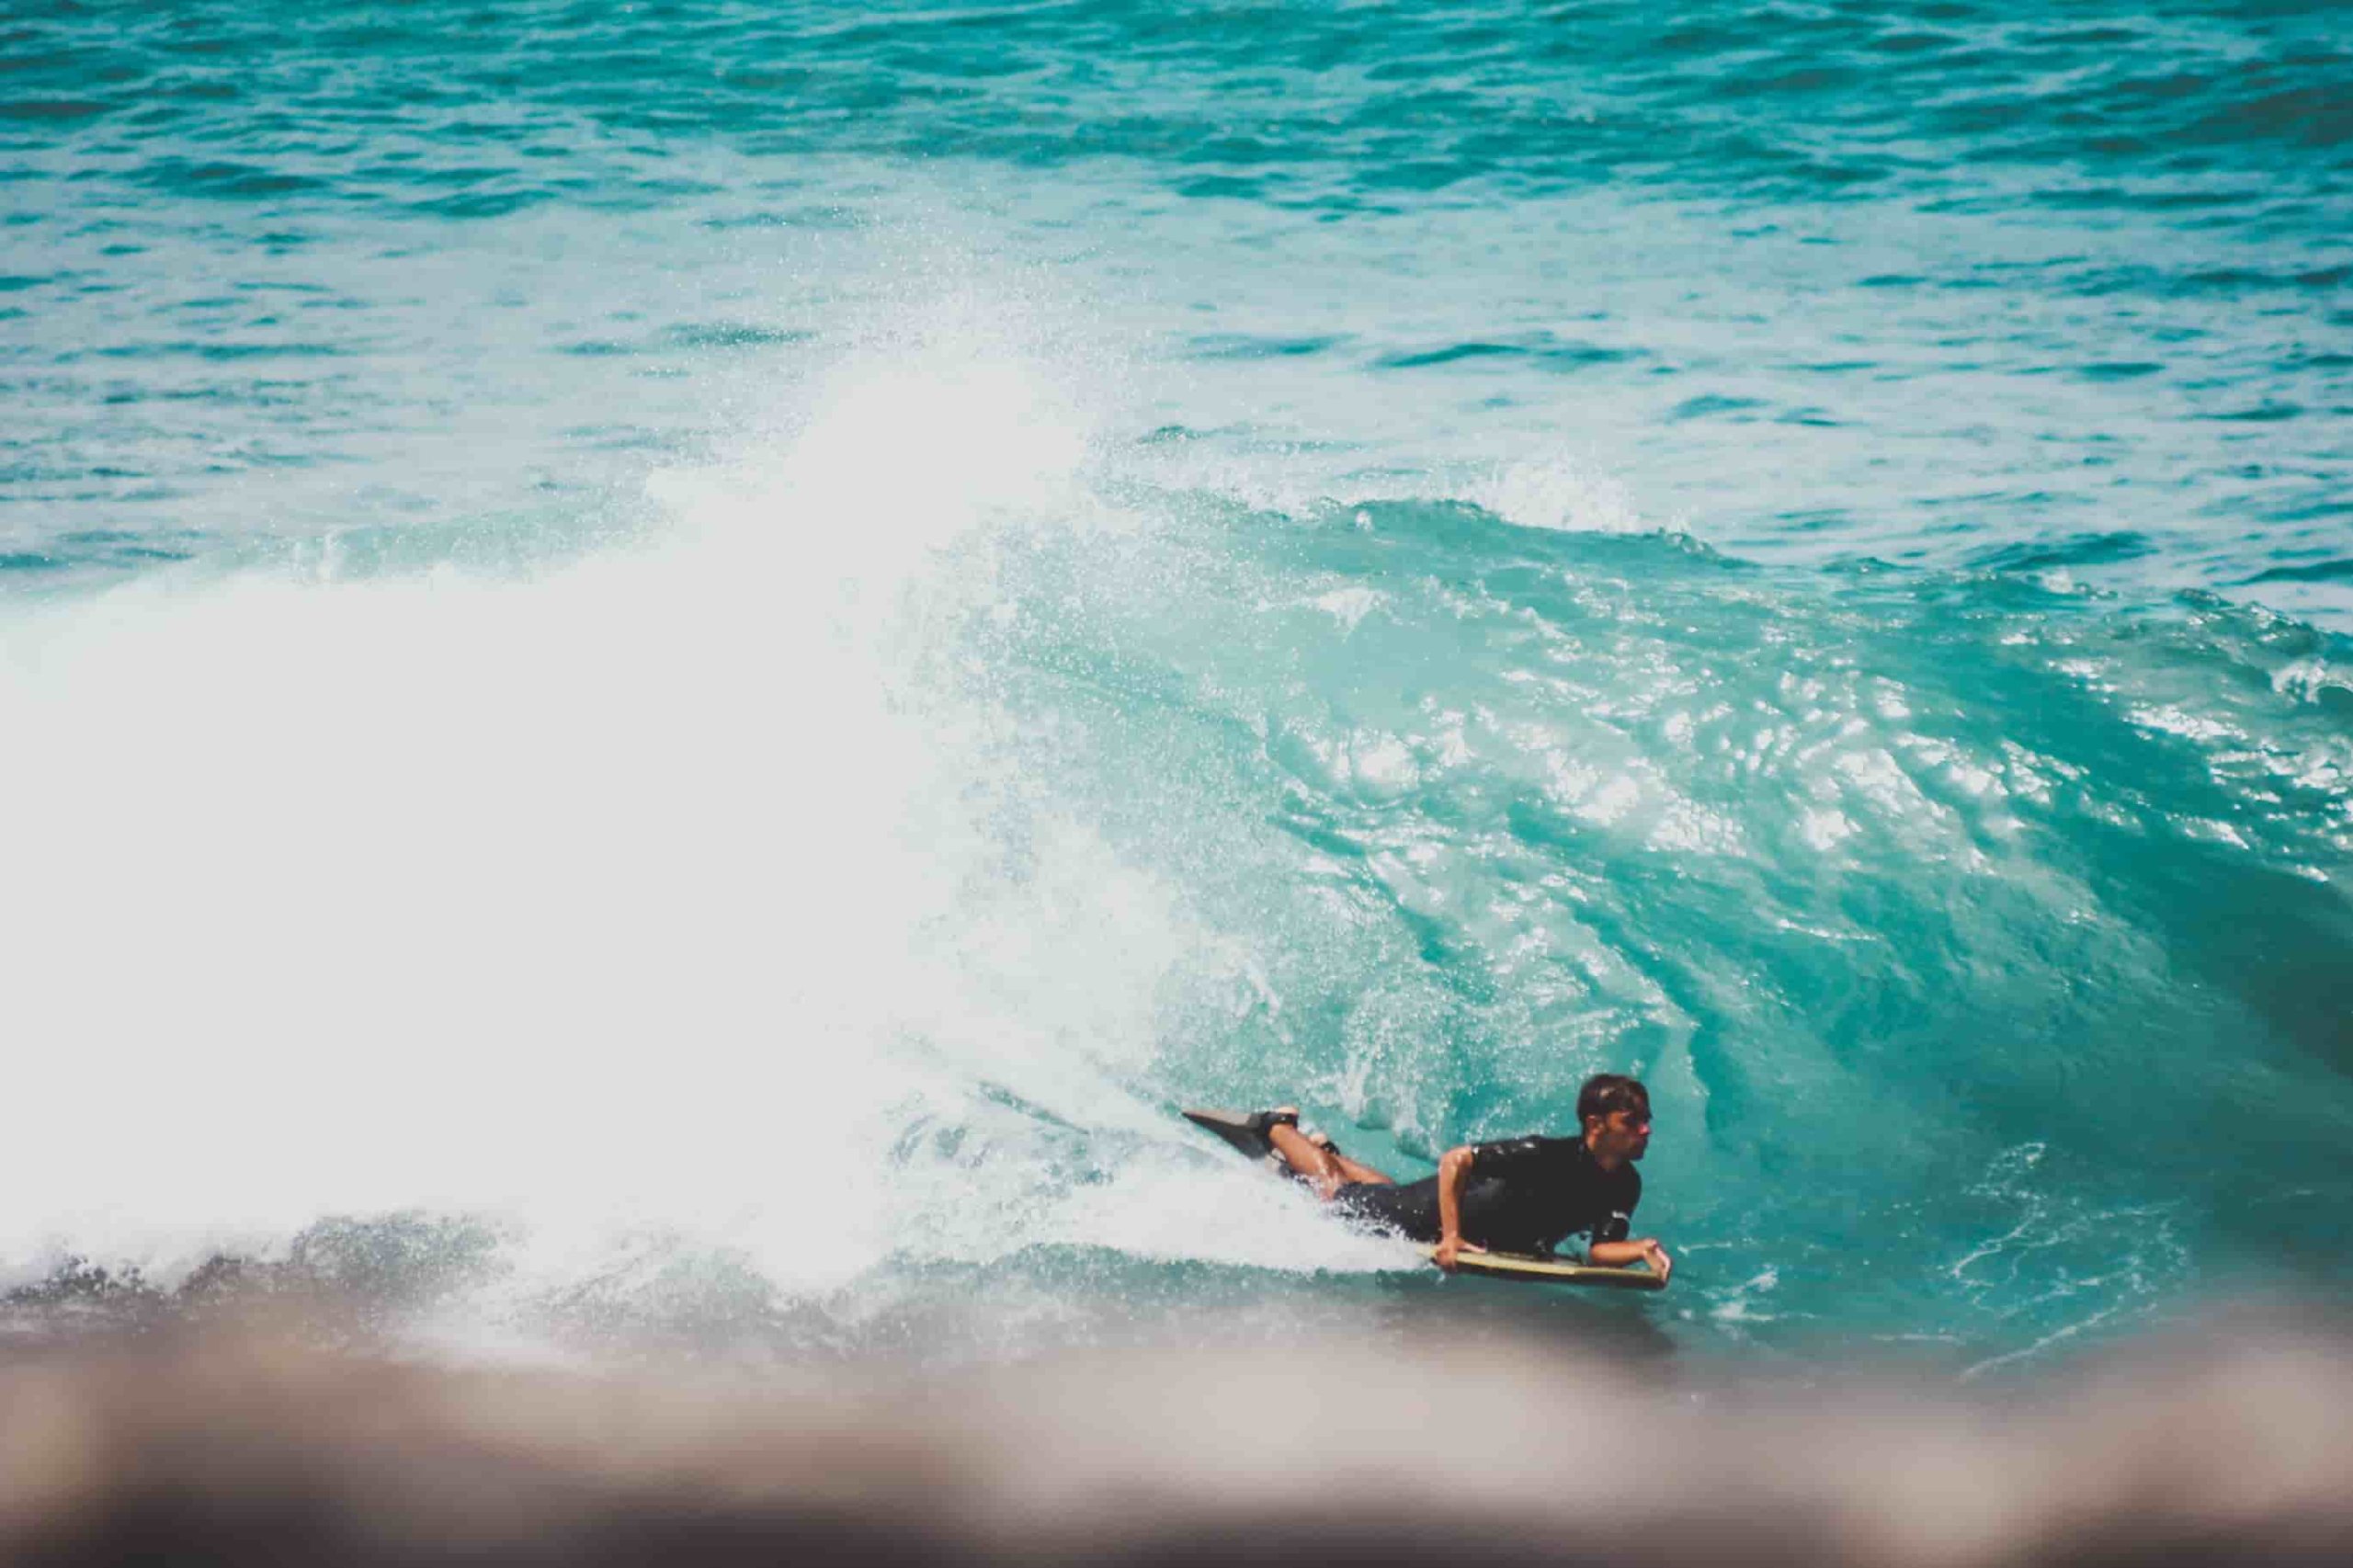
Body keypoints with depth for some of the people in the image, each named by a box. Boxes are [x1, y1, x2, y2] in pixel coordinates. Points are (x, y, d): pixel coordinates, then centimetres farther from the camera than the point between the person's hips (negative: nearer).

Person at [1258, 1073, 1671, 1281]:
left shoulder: (1625, 1187, -21)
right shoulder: (1547, 1157, -41)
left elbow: (1599, 1253, -23)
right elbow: (1454, 1161, -37)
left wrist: (1641, 1249, -44)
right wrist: (1451, 1237, -40)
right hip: (1439, 1210, -6)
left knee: (1391, 1198, 34)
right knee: (1337, 1194, 15)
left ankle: (1325, 1150, 57)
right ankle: (1276, 1127, 38)